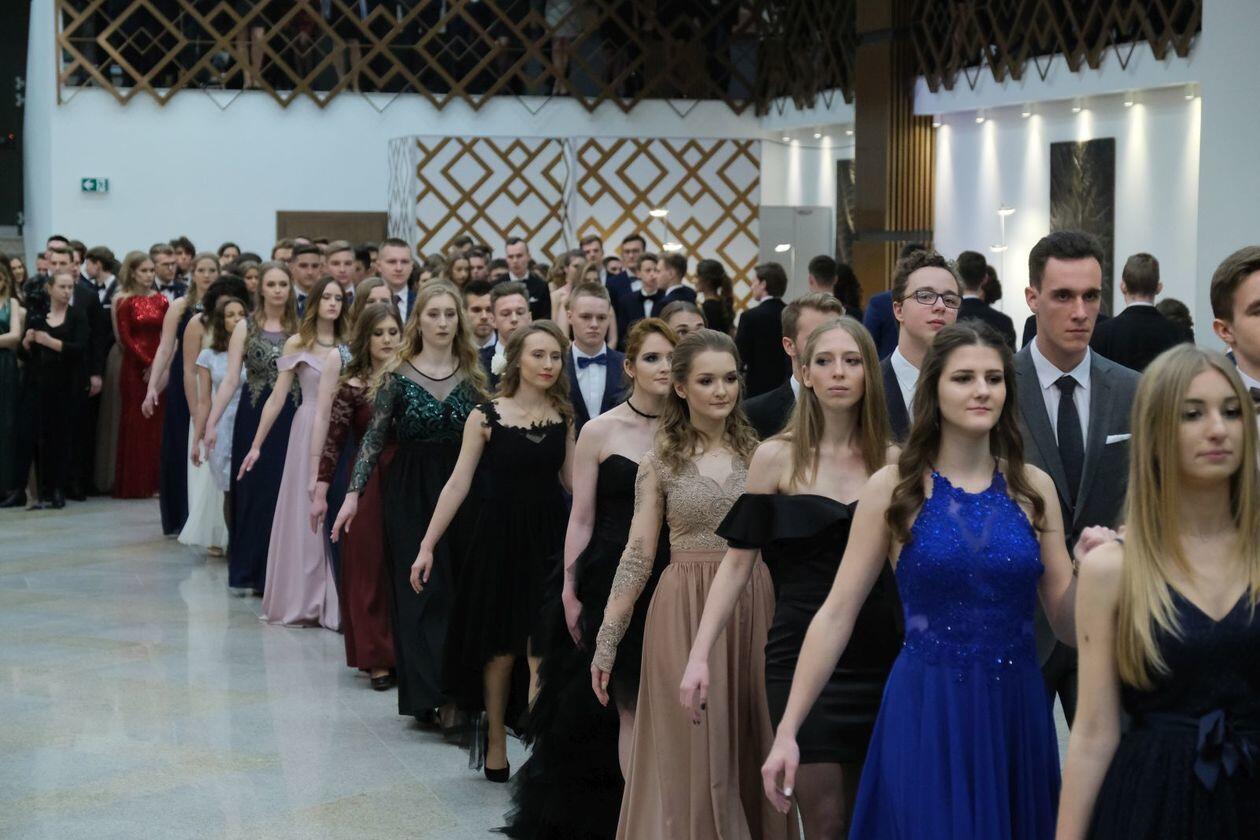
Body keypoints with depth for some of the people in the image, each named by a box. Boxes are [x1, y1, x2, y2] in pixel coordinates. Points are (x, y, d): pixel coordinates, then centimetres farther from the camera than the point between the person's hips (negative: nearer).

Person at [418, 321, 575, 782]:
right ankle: (495, 740, 27)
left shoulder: (563, 416, 4)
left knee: (542, 649, -4)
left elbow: (573, 480, 11)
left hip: (550, 537, 2)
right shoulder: (485, 416, -5)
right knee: (501, 648, 9)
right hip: (500, 536, -2)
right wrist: (428, 545, -6)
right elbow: (459, 483, -4)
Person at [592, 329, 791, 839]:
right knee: (690, 748, 2)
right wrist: (606, 639, -4)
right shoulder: (660, 462, 1)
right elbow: (637, 554, 0)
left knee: (749, 745, 7)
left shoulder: (758, 452, 6)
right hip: (685, 611, -2)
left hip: (752, 608, 2)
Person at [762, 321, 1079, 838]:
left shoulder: (1033, 487, 3)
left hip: (1017, 711, 3)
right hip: (926, 714, -3)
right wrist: (787, 731, -7)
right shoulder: (893, 488, -4)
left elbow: (1066, 623, 6)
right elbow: (836, 614, -4)